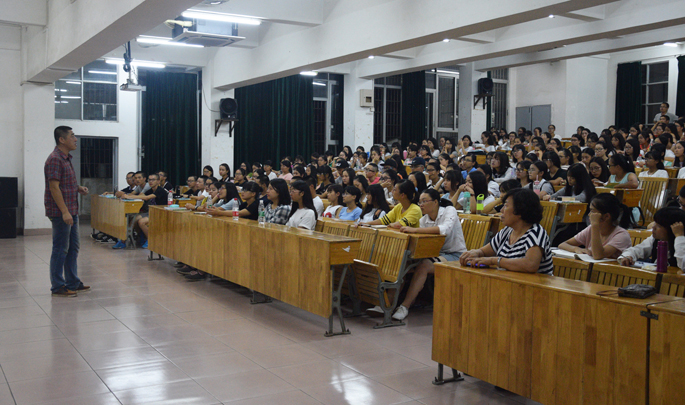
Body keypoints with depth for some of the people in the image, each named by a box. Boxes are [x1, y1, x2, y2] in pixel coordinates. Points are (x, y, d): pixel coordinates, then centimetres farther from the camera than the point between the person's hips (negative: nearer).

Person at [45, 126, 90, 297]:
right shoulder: (55, 159, -16)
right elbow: (54, 187, -21)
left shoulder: (66, 158, 15)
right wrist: (64, 212, -24)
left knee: (73, 248, 14)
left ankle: (73, 283, 23)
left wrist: (78, 188, 6)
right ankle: (57, 287, 6)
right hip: (61, 212, -10)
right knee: (60, 249, -2)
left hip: (71, 211, 10)